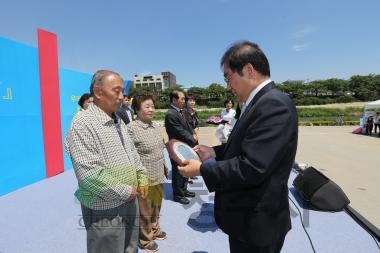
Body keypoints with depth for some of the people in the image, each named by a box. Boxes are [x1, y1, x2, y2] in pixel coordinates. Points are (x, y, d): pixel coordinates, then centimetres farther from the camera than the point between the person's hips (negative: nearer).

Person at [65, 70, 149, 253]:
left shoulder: (118, 122, 8)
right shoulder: (84, 124, -20)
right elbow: (89, 174, -26)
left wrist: (142, 178, 3)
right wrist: (125, 191, -18)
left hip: (129, 202, 8)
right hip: (105, 210, -8)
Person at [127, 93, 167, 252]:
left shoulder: (156, 126, 5)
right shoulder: (131, 128, -16)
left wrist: (164, 168, 17)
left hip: (158, 175, 7)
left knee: (156, 206, 22)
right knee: (145, 210, 12)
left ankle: (154, 229, 46)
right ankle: (145, 238, 34)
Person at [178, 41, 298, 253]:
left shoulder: (274, 104, -25)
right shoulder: (261, 102, 5)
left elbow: (250, 168, -30)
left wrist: (202, 169, -19)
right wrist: (214, 152, 1)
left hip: (256, 221, -9)